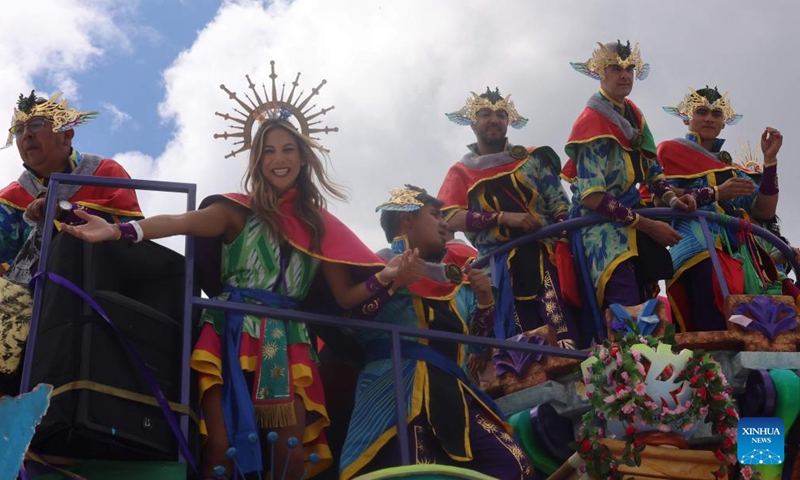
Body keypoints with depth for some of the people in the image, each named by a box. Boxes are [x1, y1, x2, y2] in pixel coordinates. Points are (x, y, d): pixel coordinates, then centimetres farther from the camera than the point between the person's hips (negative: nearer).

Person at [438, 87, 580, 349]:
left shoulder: (532, 158, 17)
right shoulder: (461, 172, 13)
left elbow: (558, 202, 7)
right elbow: (450, 219, -4)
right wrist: (503, 217, -13)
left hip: (546, 252, 0)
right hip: (505, 263, 0)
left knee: (561, 325, -15)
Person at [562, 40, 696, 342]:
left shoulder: (632, 115, 12)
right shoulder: (593, 121, -14)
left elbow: (651, 168, 15)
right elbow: (592, 197, -19)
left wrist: (670, 198, -8)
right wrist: (648, 226, -18)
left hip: (630, 220, 9)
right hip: (600, 224, -9)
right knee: (627, 315, -20)